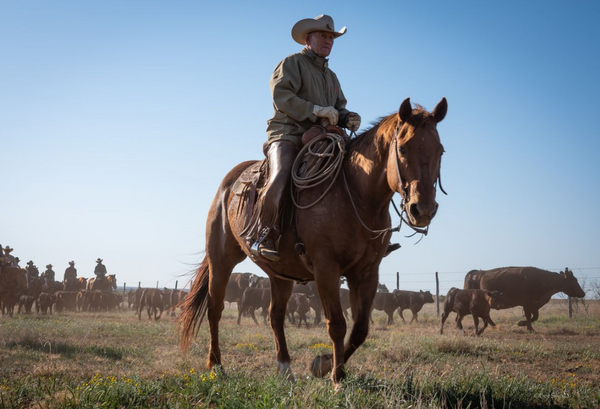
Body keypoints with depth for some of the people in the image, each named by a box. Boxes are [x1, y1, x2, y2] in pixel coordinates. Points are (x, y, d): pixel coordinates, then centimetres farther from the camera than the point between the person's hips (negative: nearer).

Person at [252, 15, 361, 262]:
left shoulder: (331, 76, 28)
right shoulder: (292, 63, 4)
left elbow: (339, 107, 23)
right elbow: (281, 97, -12)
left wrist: (347, 118, -3)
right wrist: (316, 110, -20)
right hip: (288, 134, -7)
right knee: (279, 178, -32)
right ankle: (265, 236, -20)